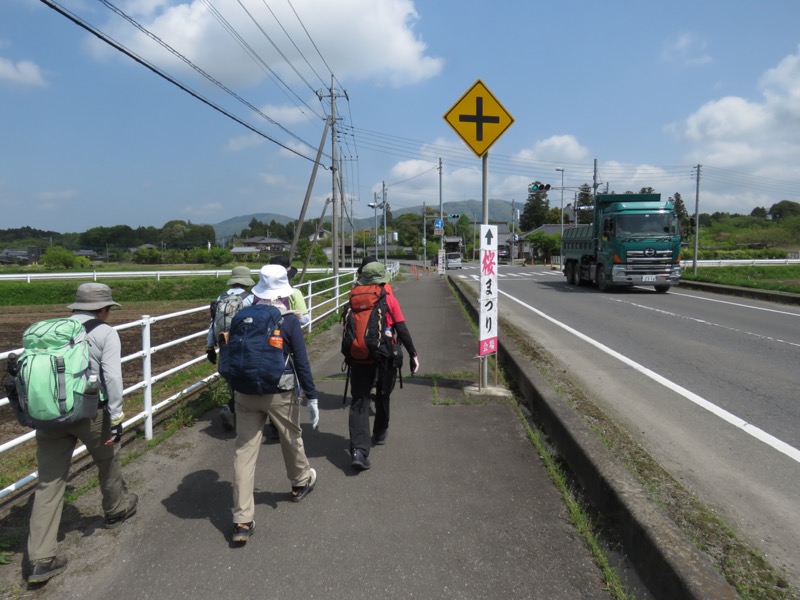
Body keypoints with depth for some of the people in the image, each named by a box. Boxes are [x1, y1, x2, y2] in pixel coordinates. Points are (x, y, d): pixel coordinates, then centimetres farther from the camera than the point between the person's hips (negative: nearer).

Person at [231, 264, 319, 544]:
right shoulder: (289, 321, -11)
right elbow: (301, 363, -11)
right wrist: (312, 397, -5)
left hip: (246, 394, 3)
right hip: (281, 394, -2)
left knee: (244, 452, 4)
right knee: (292, 439, 21)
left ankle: (242, 521, 5)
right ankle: (300, 483, 46)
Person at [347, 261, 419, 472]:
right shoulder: (389, 300, -5)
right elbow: (402, 330, -8)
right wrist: (413, 354, -2)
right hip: (384, 358, -1)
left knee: (359, 402, -1)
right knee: (382, 396, 22)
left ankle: (359, 450, -13)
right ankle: (380, 434, 39)